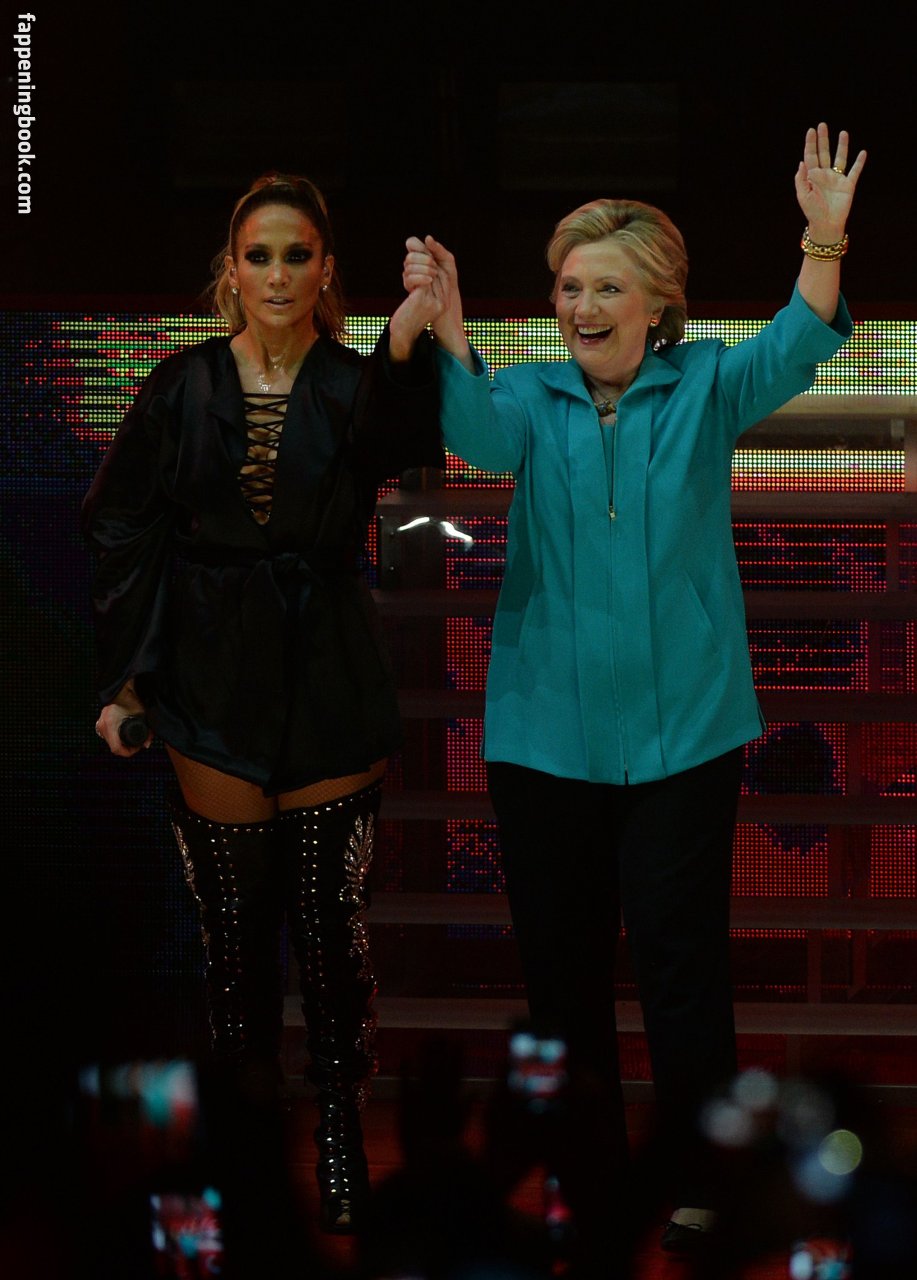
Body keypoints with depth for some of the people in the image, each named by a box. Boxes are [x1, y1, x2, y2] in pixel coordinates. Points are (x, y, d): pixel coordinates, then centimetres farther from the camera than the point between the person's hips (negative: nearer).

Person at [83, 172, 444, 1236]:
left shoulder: (356, 388, -4)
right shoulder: (182, 389, 0)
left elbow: (406, 447, -28)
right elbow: (123, 534, 4)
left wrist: (407, 347, -47)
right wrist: (121, 678, 1)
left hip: (330, 688, -1)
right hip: (214, 689, 1)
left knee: (332, 926, 3)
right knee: (234, 927, 9)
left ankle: (341, 1130, 16)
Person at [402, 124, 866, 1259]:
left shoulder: (704, 387, 1)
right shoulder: (537, 398, 3)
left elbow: (790, 354, -17)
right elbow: (483, 435, -18)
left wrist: (825, 241, -34)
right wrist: (446, 322, -36)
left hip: (681, 729, -2)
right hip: (545, 729, 2)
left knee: (679, 954, 0)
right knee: (559, 958, 10)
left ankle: (697, 1179, 15)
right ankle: (583, 1172, 25)